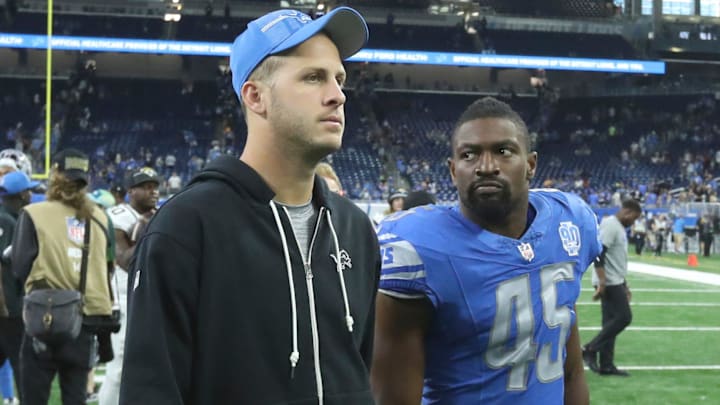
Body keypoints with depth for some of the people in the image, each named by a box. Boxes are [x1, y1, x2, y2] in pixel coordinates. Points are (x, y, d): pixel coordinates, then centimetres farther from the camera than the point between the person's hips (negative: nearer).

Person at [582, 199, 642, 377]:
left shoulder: (619, 227, 18)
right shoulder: (610, 225, -14)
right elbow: (598, 254, -22)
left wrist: (624, 285, 23)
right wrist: (602, 282, -26)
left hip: (615, 282, 10)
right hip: (609, 283, -10)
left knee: (611, 321, 9)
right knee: (623, 317, -11)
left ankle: (606, 365, 11)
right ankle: (590, 349, -5)